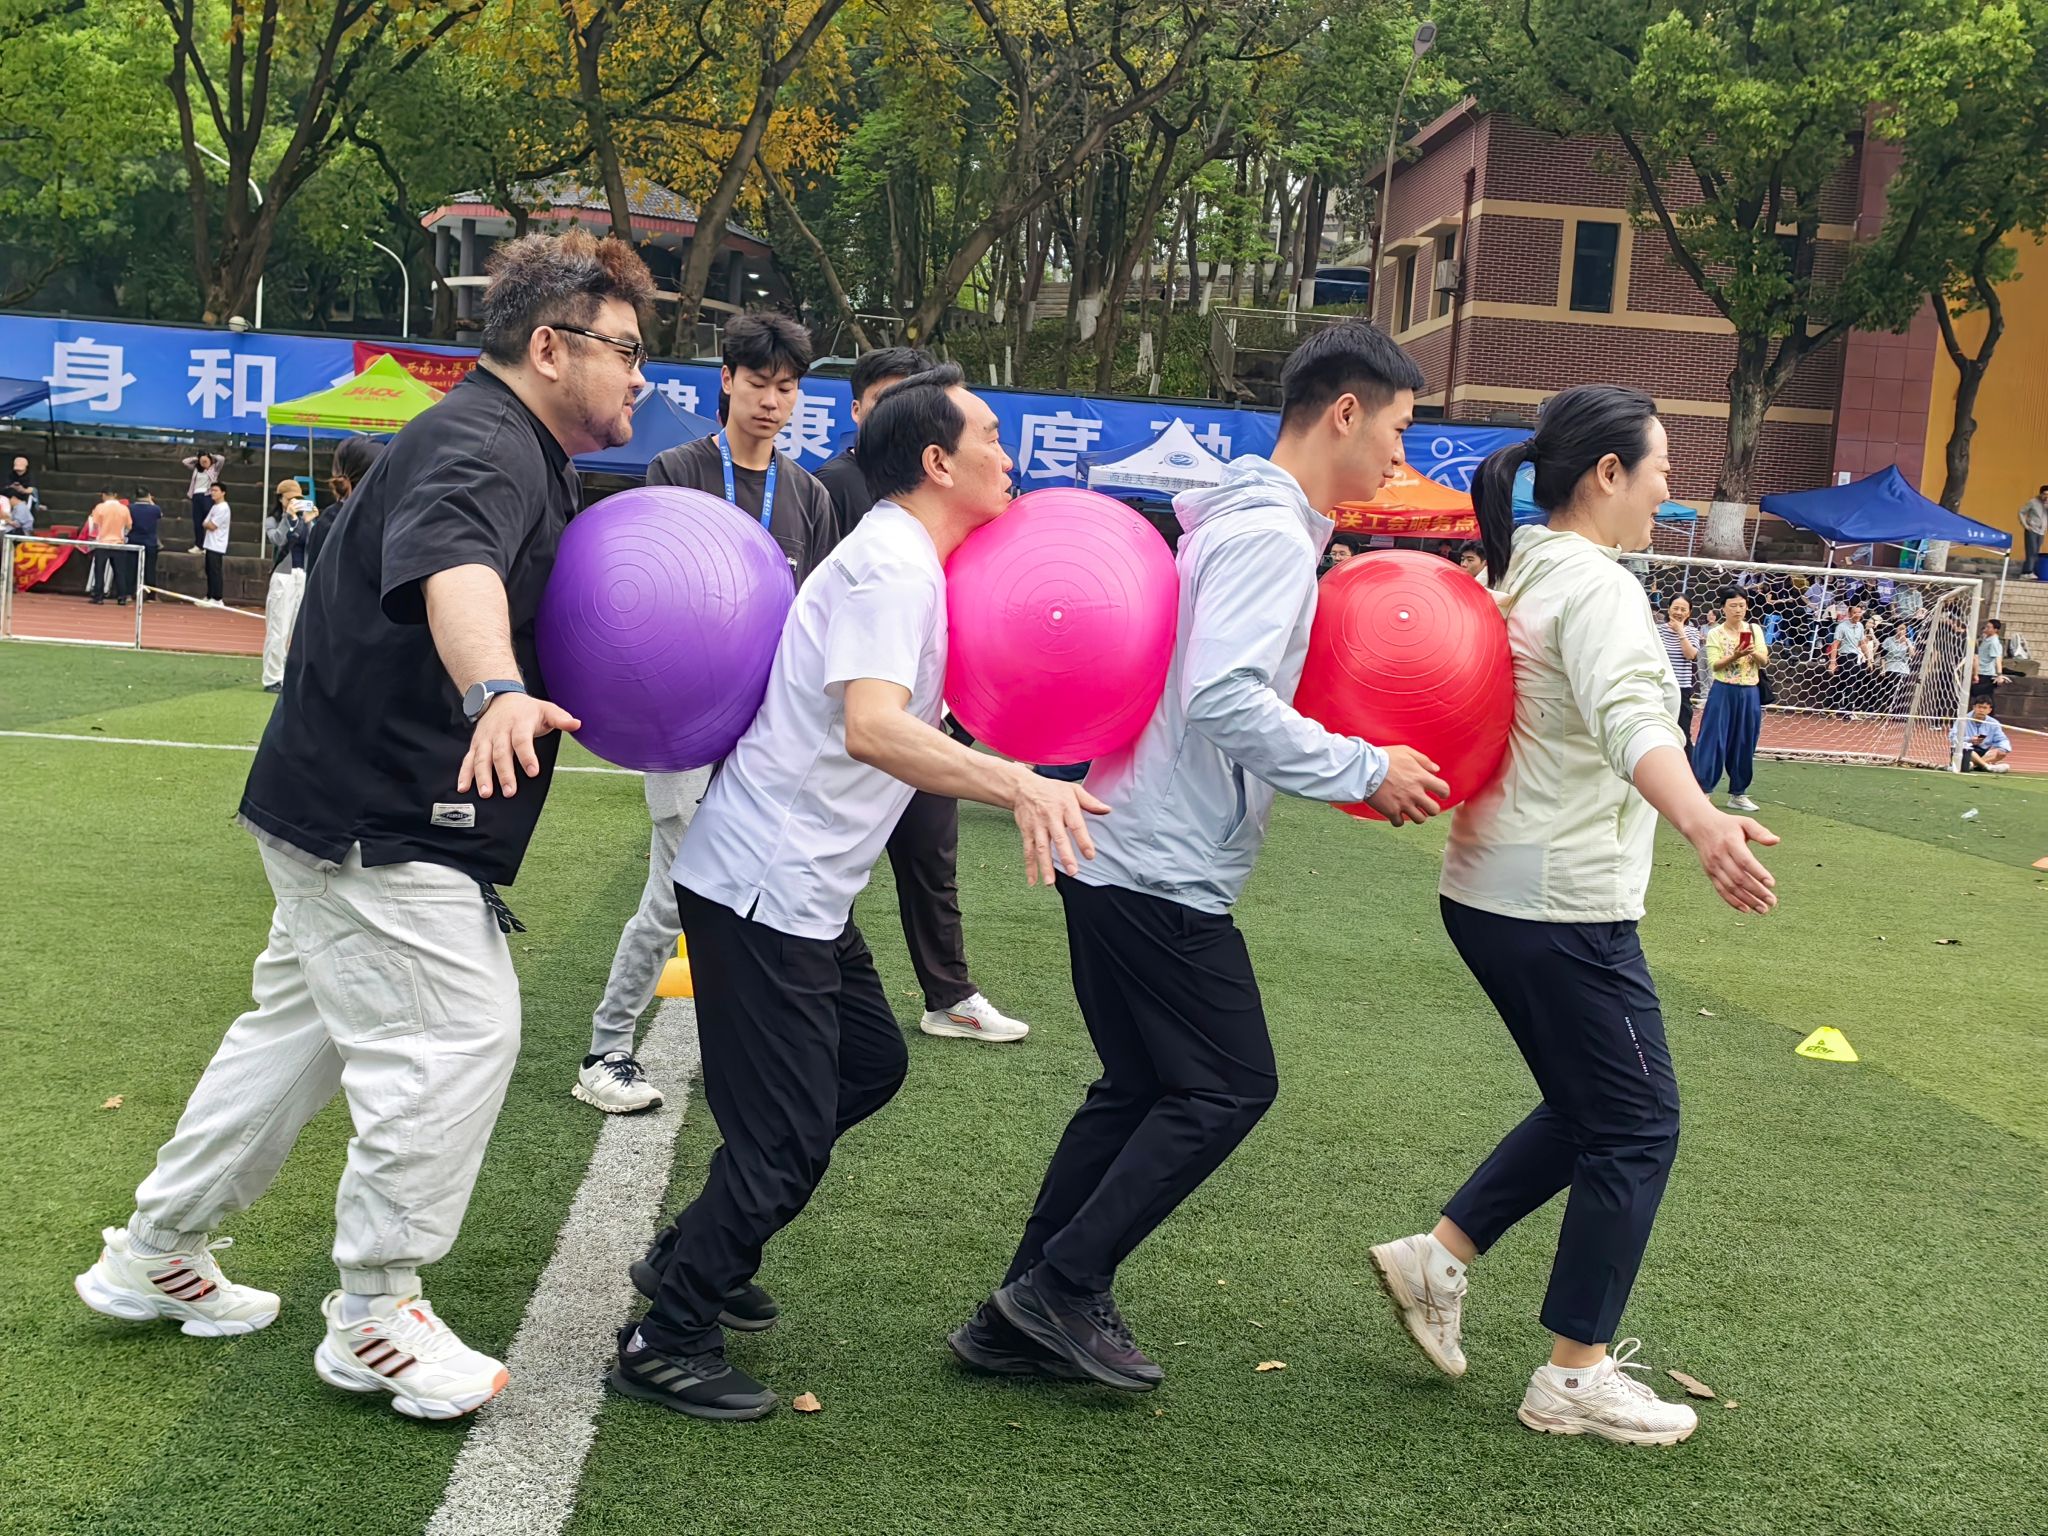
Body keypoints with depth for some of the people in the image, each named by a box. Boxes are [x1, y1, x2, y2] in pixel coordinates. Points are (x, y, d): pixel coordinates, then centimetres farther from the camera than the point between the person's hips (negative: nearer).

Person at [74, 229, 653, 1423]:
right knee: (459, 1034, -9)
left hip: (351, 805, 11)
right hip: (378, 816, -11)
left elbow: (547, 617, 23)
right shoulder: (481, 447, -20)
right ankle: (375, 1322, 4)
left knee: (307, 1027, 20)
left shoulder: (528, 457, 14)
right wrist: (497, 692, -62)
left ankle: (157, 1258, 35)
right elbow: (454, 566, -43)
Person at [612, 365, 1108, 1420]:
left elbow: (913, 714, 21)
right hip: (765, 886, -10)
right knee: (790, 1134, -5)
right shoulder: (893, 566, -18)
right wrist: (1018, 785, -45)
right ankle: (668, 1344, 7)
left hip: (803, 885, 10)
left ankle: (695, 1254, 31)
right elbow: (872, 728, -34)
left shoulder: (906, 561, 13)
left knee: (869, 1063, 21)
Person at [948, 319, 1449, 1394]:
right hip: (1165, 868, -10)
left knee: (1139, 1088, 15)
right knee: (1230, 1085, -1)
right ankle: (1063, 1285, 3)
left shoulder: (1236, 519, 16)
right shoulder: (1271, 535, -16)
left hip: (1125, 856, 10)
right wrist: (1366, 771, -20)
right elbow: (1224, 700, -28)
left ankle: (1019, 1321, 18)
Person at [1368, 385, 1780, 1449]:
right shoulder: (1597, 585, -18)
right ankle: (1575, 1378, 9)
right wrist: (1704, 825, -51)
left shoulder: (1517, 571, 11)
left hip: (1489, 892, 10)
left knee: (1588, 1111, 21)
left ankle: (1437, 1258, 19)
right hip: (1564, 908, -10)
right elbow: (1629, 720, -37)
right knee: (1638, 1129, 2)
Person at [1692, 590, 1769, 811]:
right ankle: (1702, 789, -1)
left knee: (1744, 744, 8)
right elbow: (1714, 665, -10)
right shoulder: (1715, 634, -2)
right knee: (1714, 741, -5)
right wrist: (1735, 656, -26)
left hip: (1749, 694, 3)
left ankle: (1738, 793, 17)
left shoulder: (1754, 630, 7)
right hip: (1723, 692, -3)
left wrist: (1753, 653, -18)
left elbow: (1764, 662, 3)